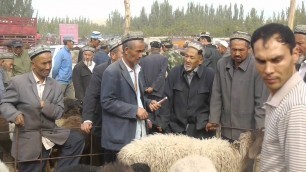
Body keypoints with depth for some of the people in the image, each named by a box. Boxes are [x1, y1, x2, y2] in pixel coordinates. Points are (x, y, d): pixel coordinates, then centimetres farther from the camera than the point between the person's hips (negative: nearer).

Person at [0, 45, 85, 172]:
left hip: (51, 133, 3)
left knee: (77, 138, -17)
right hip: (28, 139, -3)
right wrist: (15, 114, -24)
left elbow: (59, 112, 1)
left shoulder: (55, 86, 6)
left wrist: (45, 106, -19)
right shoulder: (18, 81, -5)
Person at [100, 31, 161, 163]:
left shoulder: (136, 69, 14)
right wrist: (135, 110, -18)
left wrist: (148, 103, 4)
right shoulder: (112, 71, -13)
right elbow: (107, 102, -17)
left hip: (137, 134, 8)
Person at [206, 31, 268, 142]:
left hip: (248, 131, -4)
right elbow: (216, 95, 5)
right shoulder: (222, 64, 0)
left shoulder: (257, 67, -15)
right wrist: (213, 120, 3)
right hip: (226, 130, 5)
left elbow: (261, 100, -12)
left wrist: (259, 128, -14)